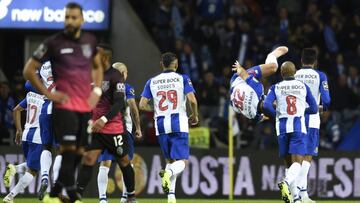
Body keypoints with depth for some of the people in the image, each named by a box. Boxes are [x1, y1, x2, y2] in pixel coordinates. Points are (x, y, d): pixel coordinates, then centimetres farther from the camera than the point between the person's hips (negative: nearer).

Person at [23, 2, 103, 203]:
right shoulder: (54, 43, -6)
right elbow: (29, 70, -1)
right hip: (65, 105, -6)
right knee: (69, 150, -15)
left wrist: (97, 90, 10)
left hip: (86, 106, 6)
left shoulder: (90, 41, 8)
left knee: (78, 153, 6)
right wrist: (48, 93, -6)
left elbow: (98, 66, 26)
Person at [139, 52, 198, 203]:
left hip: (161, 125, 3)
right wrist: (194, 116, 8)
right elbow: (192, 100, -10)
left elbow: (142, 105, 2)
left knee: (170, 160, 17)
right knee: (182, 161, -2)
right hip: (179, 124, -3)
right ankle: (169, 172, -36)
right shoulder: (182, 79, 1)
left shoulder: (152, 82, 9)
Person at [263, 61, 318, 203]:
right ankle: (286, 182, -37)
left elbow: (266, 106, -7)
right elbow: (314, 109, 11)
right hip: (298, 126, -1)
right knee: (297, 163, -7)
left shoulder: (275, 88, 7)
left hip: (282, 127, 1)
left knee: (289, 163, 13)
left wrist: (276, 114, 13)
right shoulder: (303, 87, 10)